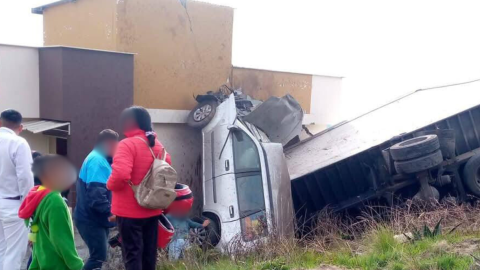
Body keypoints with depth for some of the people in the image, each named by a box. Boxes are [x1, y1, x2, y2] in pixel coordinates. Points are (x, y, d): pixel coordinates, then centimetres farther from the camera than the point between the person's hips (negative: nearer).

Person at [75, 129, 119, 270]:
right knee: (99, 256, -10)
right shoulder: (97, 161, -18)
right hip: (92, 219, -10)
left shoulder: (99, 159, 15)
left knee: (98, 255, 15)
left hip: (96, 218, 10)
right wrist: (111, 212, -26)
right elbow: (96, 196, -28)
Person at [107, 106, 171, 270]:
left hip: (129, 211, -7)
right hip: (152, 209, 7)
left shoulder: (127, 144, -16)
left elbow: (121, 174, -28)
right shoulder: (157, 145, 8)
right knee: (149, 252, 15)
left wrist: (110, 185, -9)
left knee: (132, 253, 0)